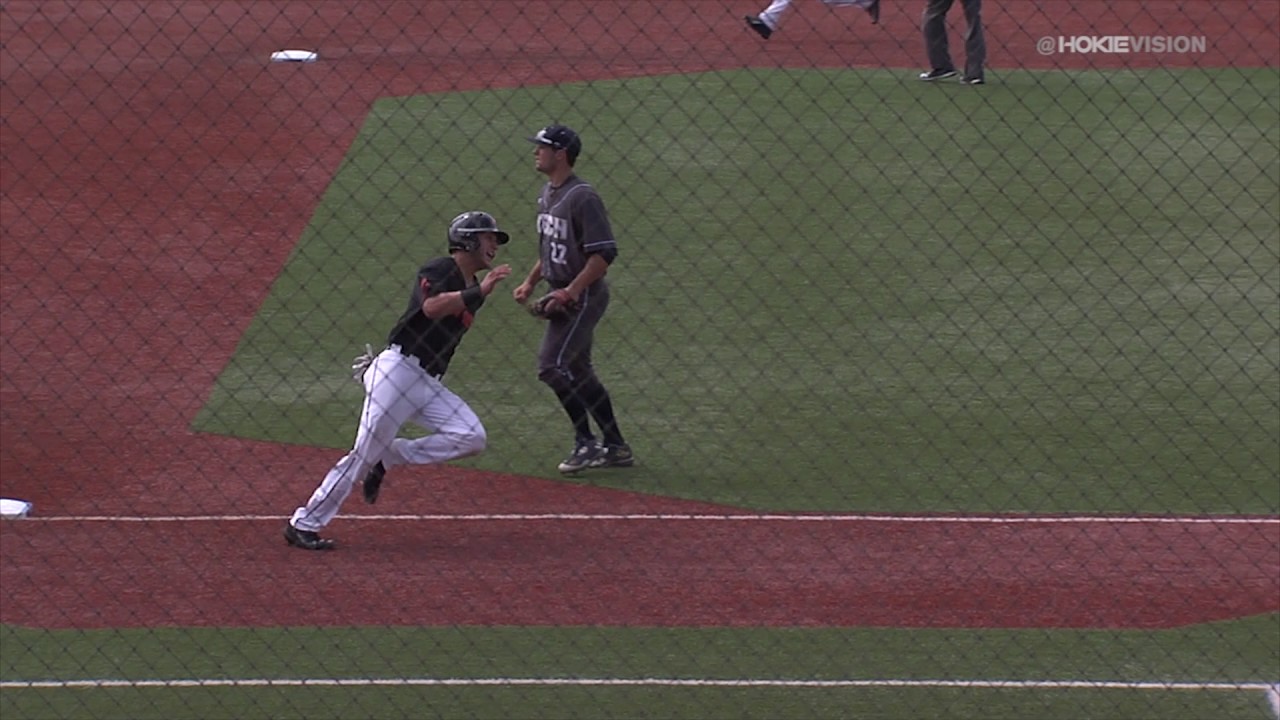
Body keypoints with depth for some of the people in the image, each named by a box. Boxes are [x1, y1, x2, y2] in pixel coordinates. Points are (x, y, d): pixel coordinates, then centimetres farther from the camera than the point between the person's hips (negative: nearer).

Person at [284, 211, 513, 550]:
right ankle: (303, 524, -3)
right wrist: (480, 291, -29)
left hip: (428, 382, 8)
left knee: (471, 437, -9)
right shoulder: (438, 270, -7)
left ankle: (388, 458, 4)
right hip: (398, 367, -8)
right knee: (364, 452, -10)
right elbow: (432, 307, -28)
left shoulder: (470, 290, 18)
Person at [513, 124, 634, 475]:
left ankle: (586, 442, -7)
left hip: (583, 297, -10)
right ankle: (616, 447, 21)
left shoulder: (582, 197, -18)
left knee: (552, 365, -15)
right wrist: (530, 282, 12)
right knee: (578, 373, 14)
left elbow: (604, 253, -22)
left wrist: (570, 292, -23)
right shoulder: (548, 193, 11)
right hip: (564, 297, 10)